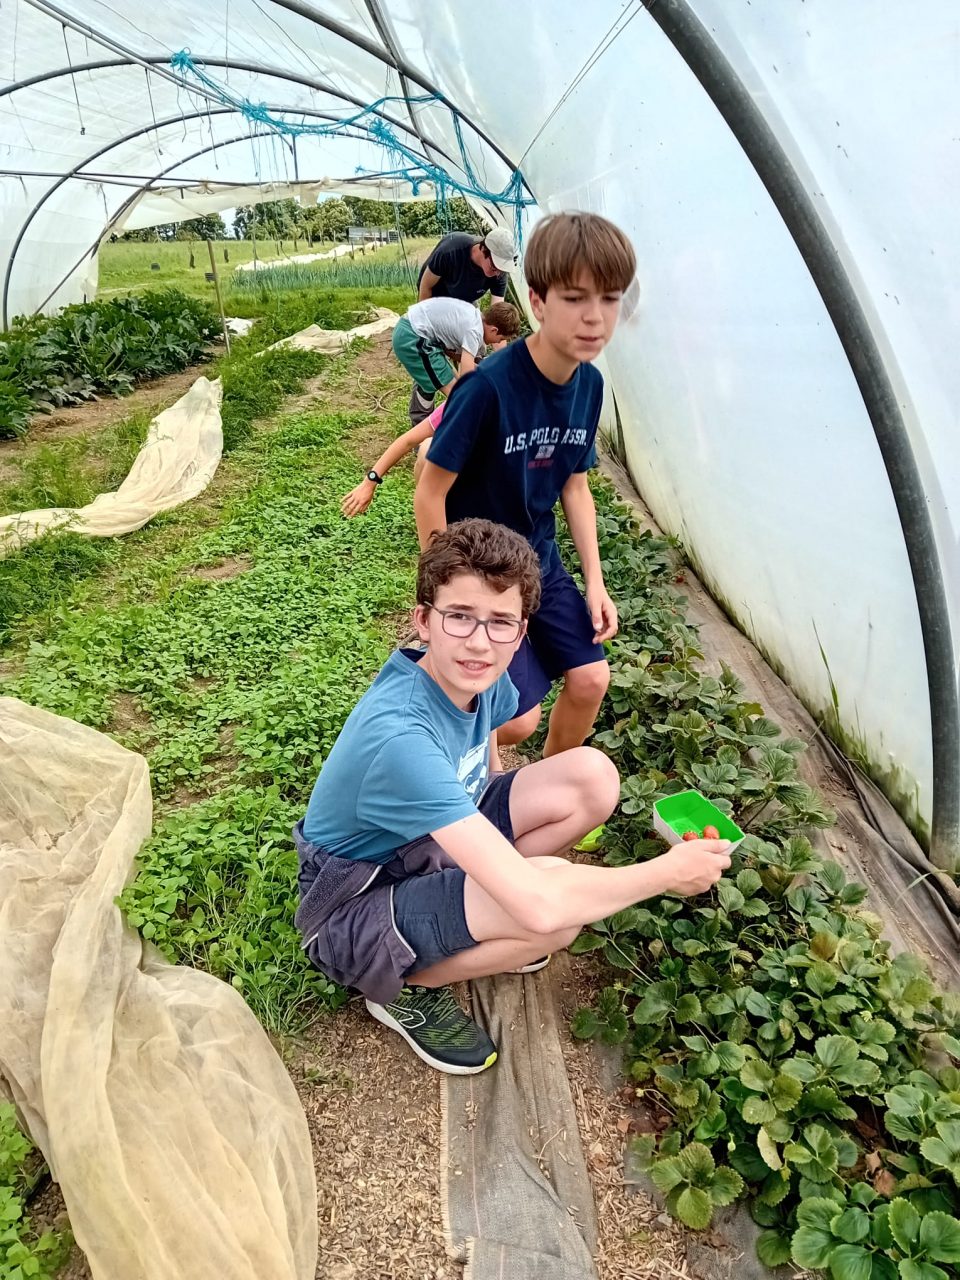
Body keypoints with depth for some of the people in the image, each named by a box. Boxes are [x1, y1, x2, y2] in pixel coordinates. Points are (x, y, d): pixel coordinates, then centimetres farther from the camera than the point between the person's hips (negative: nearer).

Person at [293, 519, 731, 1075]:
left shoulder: (482, 678, -12)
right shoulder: (399, 737, -38)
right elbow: (538, 903, -41)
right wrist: (668, 872, -28)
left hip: (435, 842, 7)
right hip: (354, 910, -7)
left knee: (594, 776, -8)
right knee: (556, 902, -33)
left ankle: (480, 922, 7)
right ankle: (404, 985, -4)